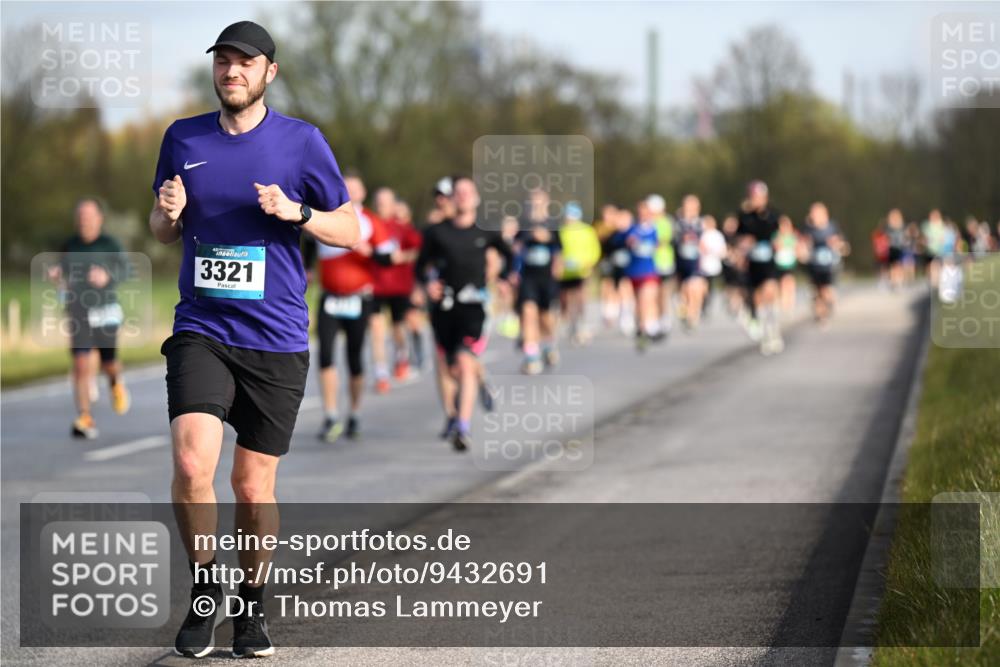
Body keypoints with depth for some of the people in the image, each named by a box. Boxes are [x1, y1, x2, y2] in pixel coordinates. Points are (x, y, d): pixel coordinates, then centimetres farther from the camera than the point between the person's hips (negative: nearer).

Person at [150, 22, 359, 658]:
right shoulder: (183, 138, 7)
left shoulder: (302, 141, 0)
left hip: (276, 341, -1)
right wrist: (167, 213, -4)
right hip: (201, 331, 1)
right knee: (192, 463, -19)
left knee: (254, 486, 5)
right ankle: (205, 590, 3)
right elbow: (163, 230, 20)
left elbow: (349, 230, 5)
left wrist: (296, 212, -14)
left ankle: (253, 605, 27)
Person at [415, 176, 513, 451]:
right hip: (443, 303, 2)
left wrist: (503, 278, 7)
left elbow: (508, 255, 22)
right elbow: (421, 266, 10)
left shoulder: (486, 231, 4)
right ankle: (451, 417, 32)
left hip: (473, 304, -2)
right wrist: (428, 283, -8)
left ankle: (463, 428, -22)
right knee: (445, 365, 11)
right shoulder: (436, 232, 4)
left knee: (465, 363, -17)